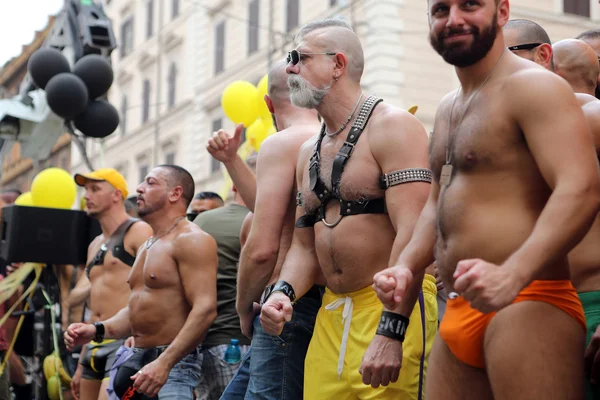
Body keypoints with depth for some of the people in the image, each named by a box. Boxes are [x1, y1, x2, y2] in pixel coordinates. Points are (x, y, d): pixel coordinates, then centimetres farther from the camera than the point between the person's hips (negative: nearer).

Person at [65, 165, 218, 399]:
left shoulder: (191, 240, -11)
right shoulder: (147, 247, 18)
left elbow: (205, 309, -21)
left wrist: (164, 363, -27)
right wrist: (97, 330, 6)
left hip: (174, 363, -8)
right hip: (136, 360, 8)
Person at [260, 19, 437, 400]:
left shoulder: (392, 126, -8)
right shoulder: (309, 152, 16)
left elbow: (412, 233, -18)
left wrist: (391, 332, -25)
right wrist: (284, 292, -3)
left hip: (393, 309, -7)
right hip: (330, 315, 7)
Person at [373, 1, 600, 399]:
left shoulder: (533, 86, -8)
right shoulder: (448, 109, 20)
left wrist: (513, 275, -33)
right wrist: (406, 266, 8)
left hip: (525, 303, -8)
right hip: (459, 314, 8)